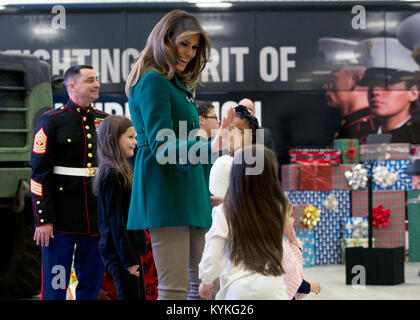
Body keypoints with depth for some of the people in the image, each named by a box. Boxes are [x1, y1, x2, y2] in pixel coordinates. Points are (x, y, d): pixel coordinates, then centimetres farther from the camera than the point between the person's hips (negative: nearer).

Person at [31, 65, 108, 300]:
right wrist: (43, 219, -12)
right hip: (62, 218, -5)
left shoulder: (105, 121, 11)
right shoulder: (52, 121, -4)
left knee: (92, 283, 10)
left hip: (98, 217, 5)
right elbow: (39, 173, -7)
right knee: (56, 285, -1)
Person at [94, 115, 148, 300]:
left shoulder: (121, 171, 14)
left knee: (139, 297, 13)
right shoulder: (113, 175, -16)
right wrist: (127, 259, -19)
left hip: (128, 248, 10)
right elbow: (115, 221, -19)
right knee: (130, 297, -7)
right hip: (120, 250, -10)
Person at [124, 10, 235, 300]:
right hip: (165, 192, -10)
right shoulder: (152, 81, -8)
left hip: (187, 194, 10)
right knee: (174, 288, -14)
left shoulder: (178, 85, 21)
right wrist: (208, 148, -32)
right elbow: (162, 147, -19)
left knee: (202, 285, 9)